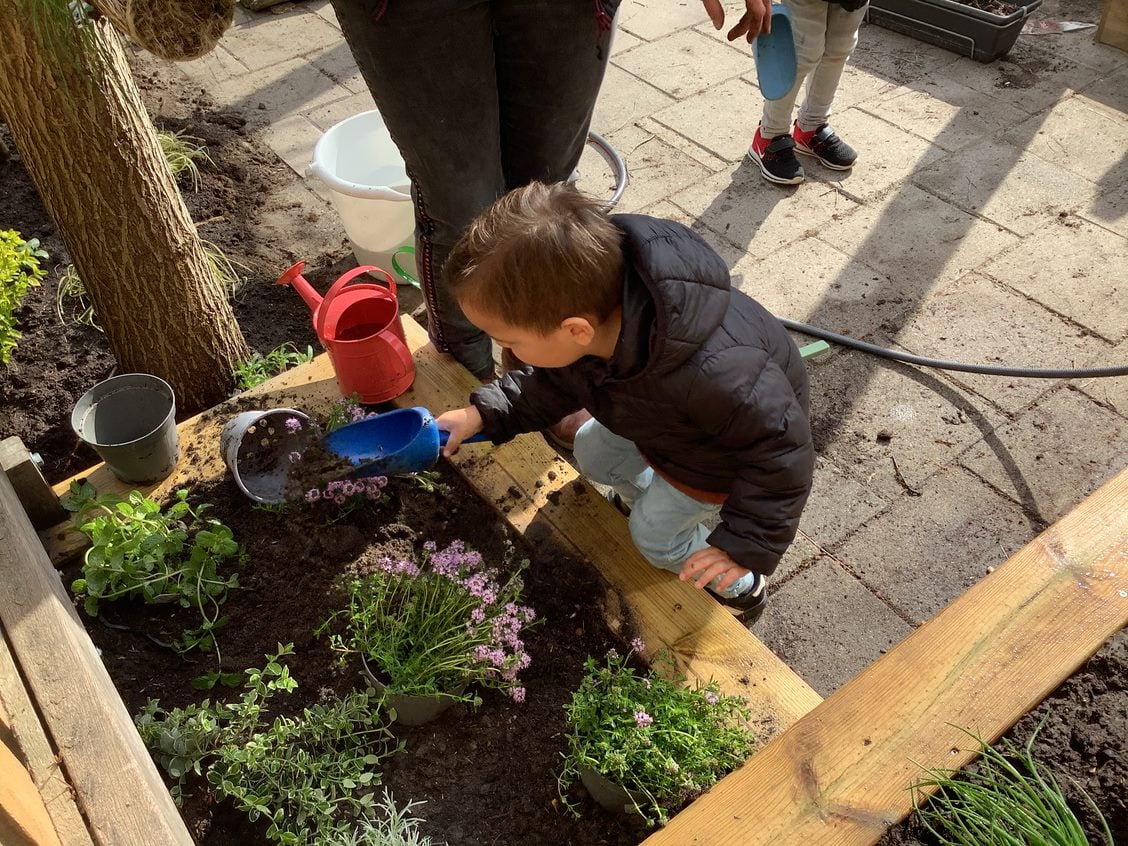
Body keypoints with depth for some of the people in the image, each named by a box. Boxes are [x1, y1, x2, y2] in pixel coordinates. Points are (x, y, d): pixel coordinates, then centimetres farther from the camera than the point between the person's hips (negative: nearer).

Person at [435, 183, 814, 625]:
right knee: (592, 451, 16)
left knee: (655, 536, 6)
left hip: (730, 450, -6)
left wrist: (745, 545, -25)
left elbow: (782, 448, -32)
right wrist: (483, 414, -13)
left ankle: (742, 589, 33)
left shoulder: (713, 376, -50)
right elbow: (556, 379, -5)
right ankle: (643, 497, 45)